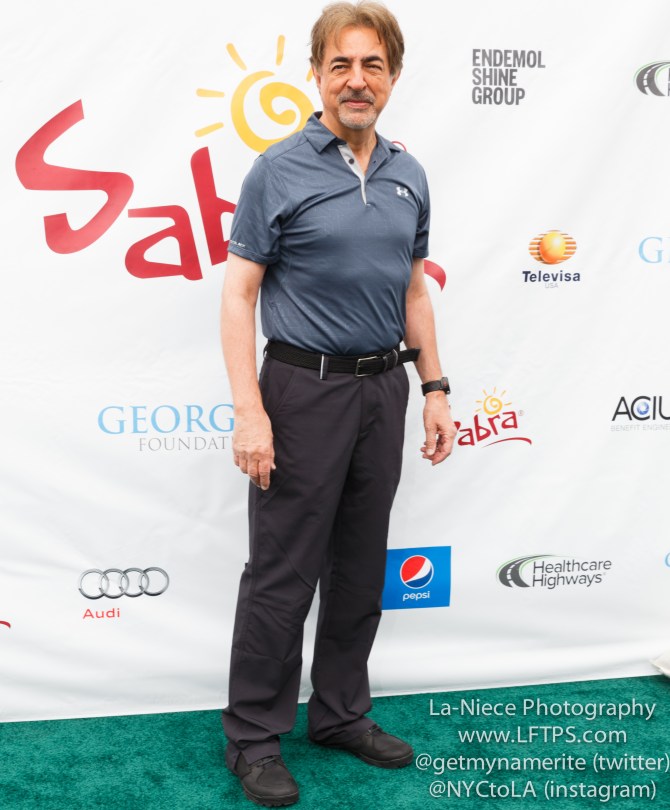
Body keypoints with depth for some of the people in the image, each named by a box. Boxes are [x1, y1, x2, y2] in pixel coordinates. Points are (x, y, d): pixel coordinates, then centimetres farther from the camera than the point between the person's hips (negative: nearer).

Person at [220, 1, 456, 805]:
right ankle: (253, 737, 17)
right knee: (282, 574, 1)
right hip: (305, 389, -5)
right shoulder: (278, 171, -7)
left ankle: (341, 713, 30)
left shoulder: (408, 176, 10)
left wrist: (435, 389, 10)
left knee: (360, 567, 14)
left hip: (383, 390, 6)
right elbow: (238, 294, -10)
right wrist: (249, 410, -18)